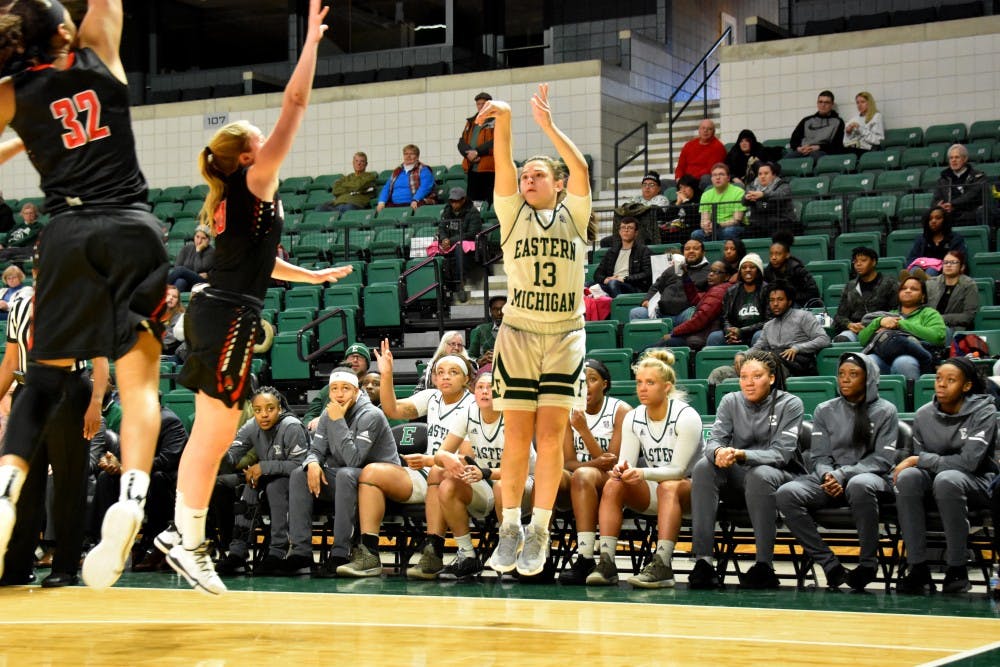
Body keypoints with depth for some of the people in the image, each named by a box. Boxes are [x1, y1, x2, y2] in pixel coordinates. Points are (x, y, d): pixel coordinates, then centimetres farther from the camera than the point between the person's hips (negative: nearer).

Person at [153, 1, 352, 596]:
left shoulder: (234, 198, 18)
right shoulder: (255, 181, -6)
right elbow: (295, 104, -8)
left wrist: (314, 275, 40)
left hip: (216, 313, 9)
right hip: (231, 318, -9)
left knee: (211, 436, 14)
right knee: (213, 438, -6)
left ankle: (182, 533, 19)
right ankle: (191, 544, -3)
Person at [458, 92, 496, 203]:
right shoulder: (471, 122, 21)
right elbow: (462, 142, 12)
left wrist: (477, 152, -17)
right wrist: (468, 153, -9)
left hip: (488, 169, -6)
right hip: (471, 169, 6)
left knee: (489, 202, -8)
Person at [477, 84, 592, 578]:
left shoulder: (573, 214, 8)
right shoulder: (512, 213, 9)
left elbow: (580, 169, -10)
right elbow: (503, 165, -7)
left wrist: (547, 125, -16)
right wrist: (503, 122, -22)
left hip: (565, 335, 0)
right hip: (518, 332, 0)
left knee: (550, 436, -4)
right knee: (517, 436, -2)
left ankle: (539, 532, 3)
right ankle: (510, 528, 8)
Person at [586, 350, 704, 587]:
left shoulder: (686, 417, -16)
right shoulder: (633, 418, 1)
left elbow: (679, 469, -20)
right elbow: (626, 461, -4)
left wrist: (643, 473, -35)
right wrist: (621, 469, -28)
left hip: (692, 489, -5)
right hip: (653, 491, 5)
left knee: (669, 487, -38)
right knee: (613, 484, -21)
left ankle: (662, 565, -47)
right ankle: (606, 563, -30)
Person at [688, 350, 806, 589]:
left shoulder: (789, 404, -7)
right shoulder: (731, 401, 4)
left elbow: (781, 453, -17)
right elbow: (714, 439, -6)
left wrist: (742, 455, -35)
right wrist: (719, 452, -32)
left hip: (782, 475, -4)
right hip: (739, 474, 4)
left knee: (759, 475, -37)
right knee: (704, 466, -25)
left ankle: (764, 565, -31)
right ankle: (703, 559, -31)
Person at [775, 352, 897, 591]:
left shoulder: (885, 411, 6)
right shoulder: (825, 410, 15)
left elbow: (883, 460, -3)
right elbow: (820, 457, 11)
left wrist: (843, 475, -16)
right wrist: (827, 475, -14)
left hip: (869, 477, -3)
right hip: (829, 480, 3)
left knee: (859, 485, -42)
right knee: (786, 493, -27)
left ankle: (868, 563, -25)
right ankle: (829, 564, -25)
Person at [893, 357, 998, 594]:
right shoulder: (924, 415, 3)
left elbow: (969, 461, -20)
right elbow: (919, 458, 8)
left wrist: (919, 459, -18)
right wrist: (909, 464, -16)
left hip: (976, 484, -4)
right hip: (933, 480, 4)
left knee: (947, 479, -39)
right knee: (908, 476, -31)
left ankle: (957, 570, -28)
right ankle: (917, 568, -31)